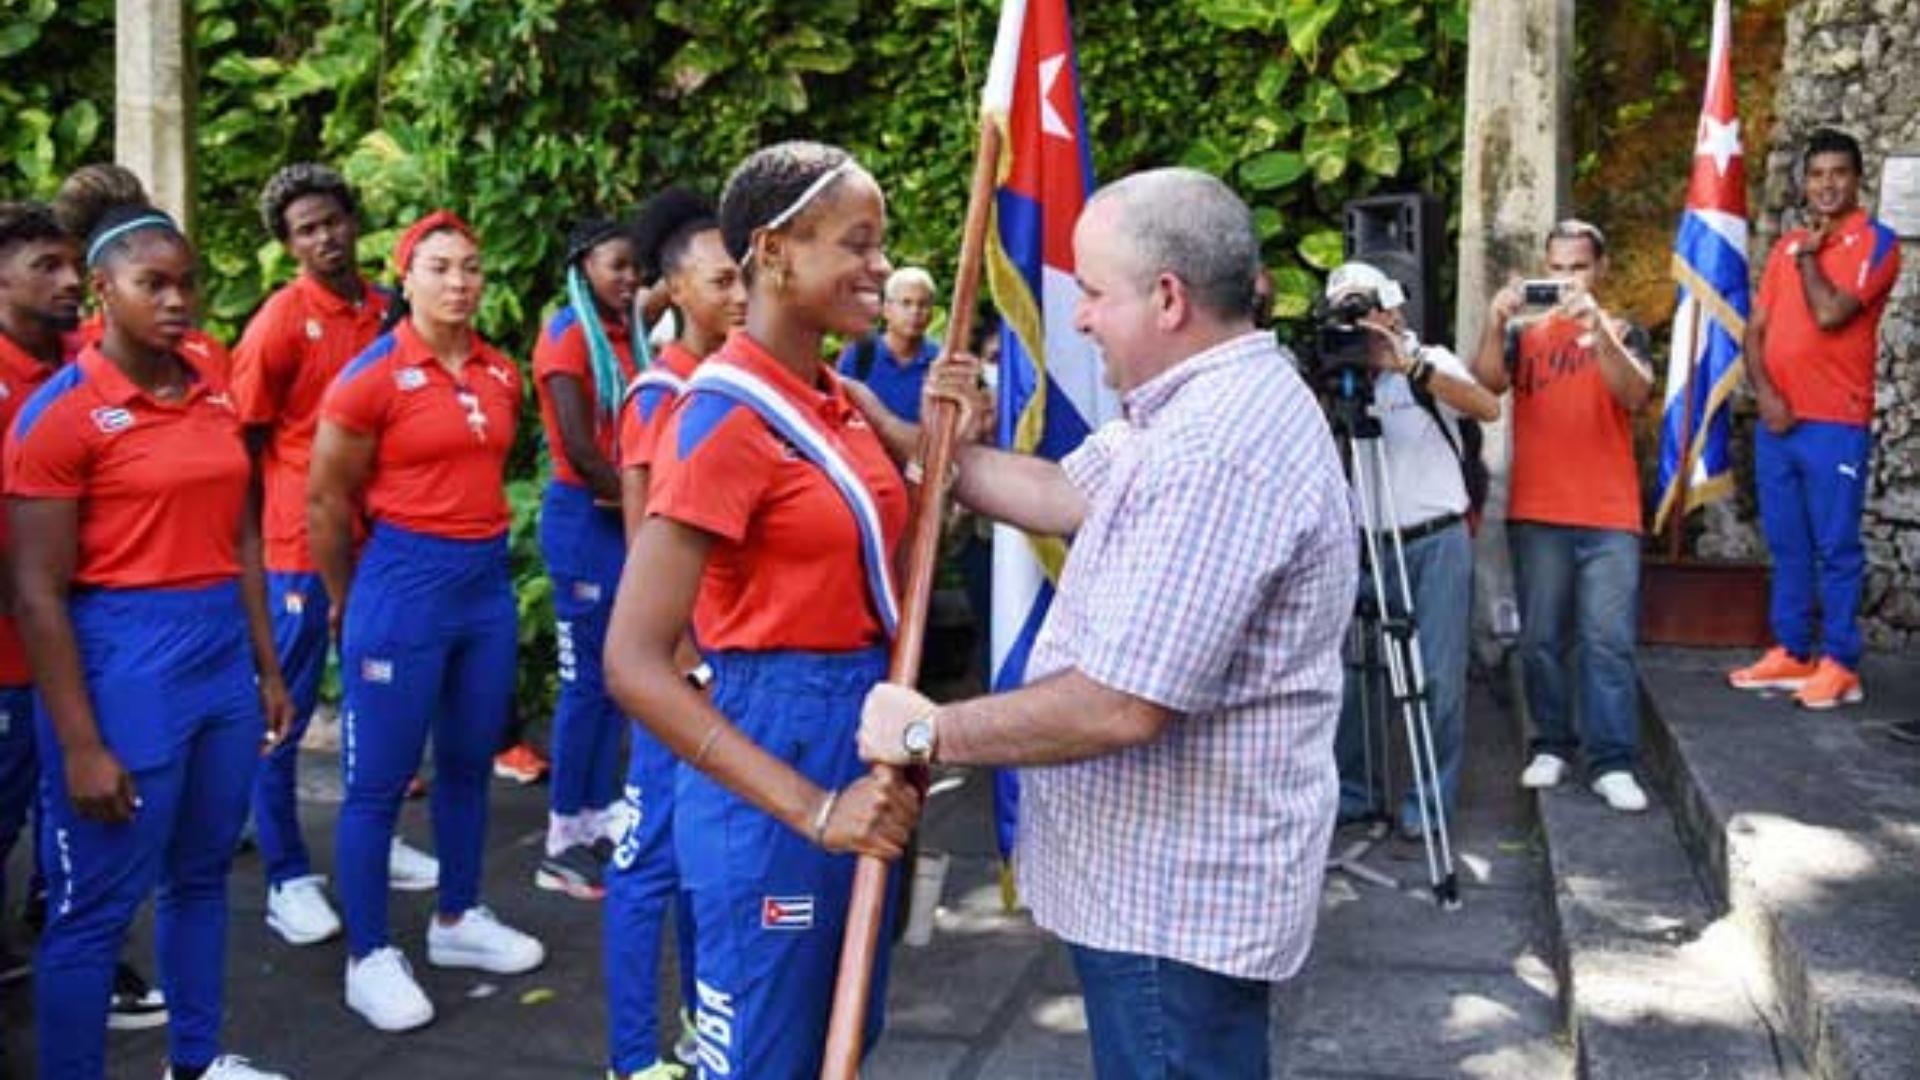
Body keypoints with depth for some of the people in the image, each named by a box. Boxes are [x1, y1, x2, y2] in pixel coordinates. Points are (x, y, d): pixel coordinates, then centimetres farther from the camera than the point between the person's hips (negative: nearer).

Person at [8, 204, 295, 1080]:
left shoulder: (214, 395, 7)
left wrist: (266, 668, 12)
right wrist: (80, 744, -16)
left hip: (222, 653, 7)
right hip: (123, 664, -6)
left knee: (201, 875, 19)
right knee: (97, 904, 3)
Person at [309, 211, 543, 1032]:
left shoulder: (501, 375, 5)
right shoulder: (372, 375, -12)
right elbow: (325, 502, -6)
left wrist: (482, 555, 18)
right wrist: (351, 603, 3)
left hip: (488, 581, 6)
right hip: (403, 583, -6)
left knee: (469, 763, 17)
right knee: (379, 780, 3)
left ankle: (457, 921, 33)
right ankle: (369, 959, 14)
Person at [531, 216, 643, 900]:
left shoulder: (627, 335, 12)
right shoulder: (568, 335, -11)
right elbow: (580, 450, -17)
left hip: (626, 517, 8)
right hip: (584, 516, -8)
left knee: (617, 677, 11)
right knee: (587, 681, -3)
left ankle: (598, 823, 21)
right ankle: (563, 844, 6)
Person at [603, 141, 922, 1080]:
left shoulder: (838, 402, 7)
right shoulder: (727, 416, -18)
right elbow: (633, 664, -23)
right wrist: (809, 808, -26)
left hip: (859, 734, 8)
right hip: (776, 737, -8)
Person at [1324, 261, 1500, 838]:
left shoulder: (1430, 361, 2)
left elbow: (1488, 408, -17)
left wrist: (1411, 365, -25)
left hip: (1436, 544, -3)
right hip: (1370, 546, 3)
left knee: (1439, 679, -1)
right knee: (1343, 671, 1)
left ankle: (1430, 801, 11)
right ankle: (1350, 792, 16)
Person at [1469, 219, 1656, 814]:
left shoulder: (1622, 331, 8)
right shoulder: (1524, 332, 10)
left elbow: (1636, 394, -12)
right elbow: (1487, 384, -7)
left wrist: (1596, 327, -24)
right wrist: (1495, 323, -22)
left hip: (1609, 517, -1)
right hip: (1535, 514, 1)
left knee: (1609, 641, -5)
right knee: (1541, 639, 5)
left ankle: (1612, 763, -4)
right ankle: (1551, 747, 16)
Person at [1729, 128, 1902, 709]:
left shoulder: (1876, 242, -4)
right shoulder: (1787, 245, 15)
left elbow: (1830, 313, -18)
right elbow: (1756, 329, 11)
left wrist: (1809, 256, -4)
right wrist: (1764, 393, -4)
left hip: (1835, 424, -6)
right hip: (1776, 420, 6)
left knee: (1836, 547, -2)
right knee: (1786, 544, 11)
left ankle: (1840, 665, 3)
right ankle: (1791, 652, 20)